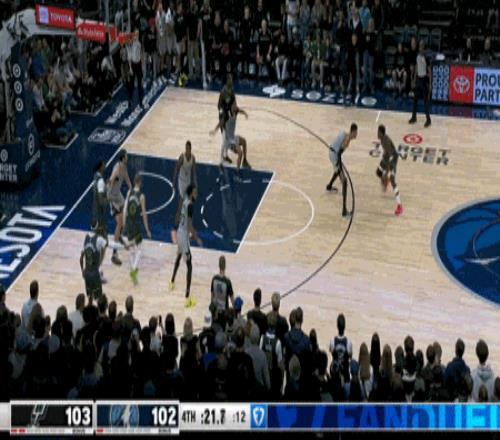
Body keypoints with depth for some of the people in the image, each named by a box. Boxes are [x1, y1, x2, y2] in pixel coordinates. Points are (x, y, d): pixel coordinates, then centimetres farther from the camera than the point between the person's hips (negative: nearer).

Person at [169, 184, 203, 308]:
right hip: (184, 235, -10)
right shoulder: (190, 205, -21)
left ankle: (172, 282, 54)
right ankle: (187, 298, -11)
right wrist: (197, 238, -18)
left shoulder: (185, 202, 7)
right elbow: (189, 225, -24)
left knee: (179, 257, 35)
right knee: (189, 266, -8)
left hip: (179, 232, 10)